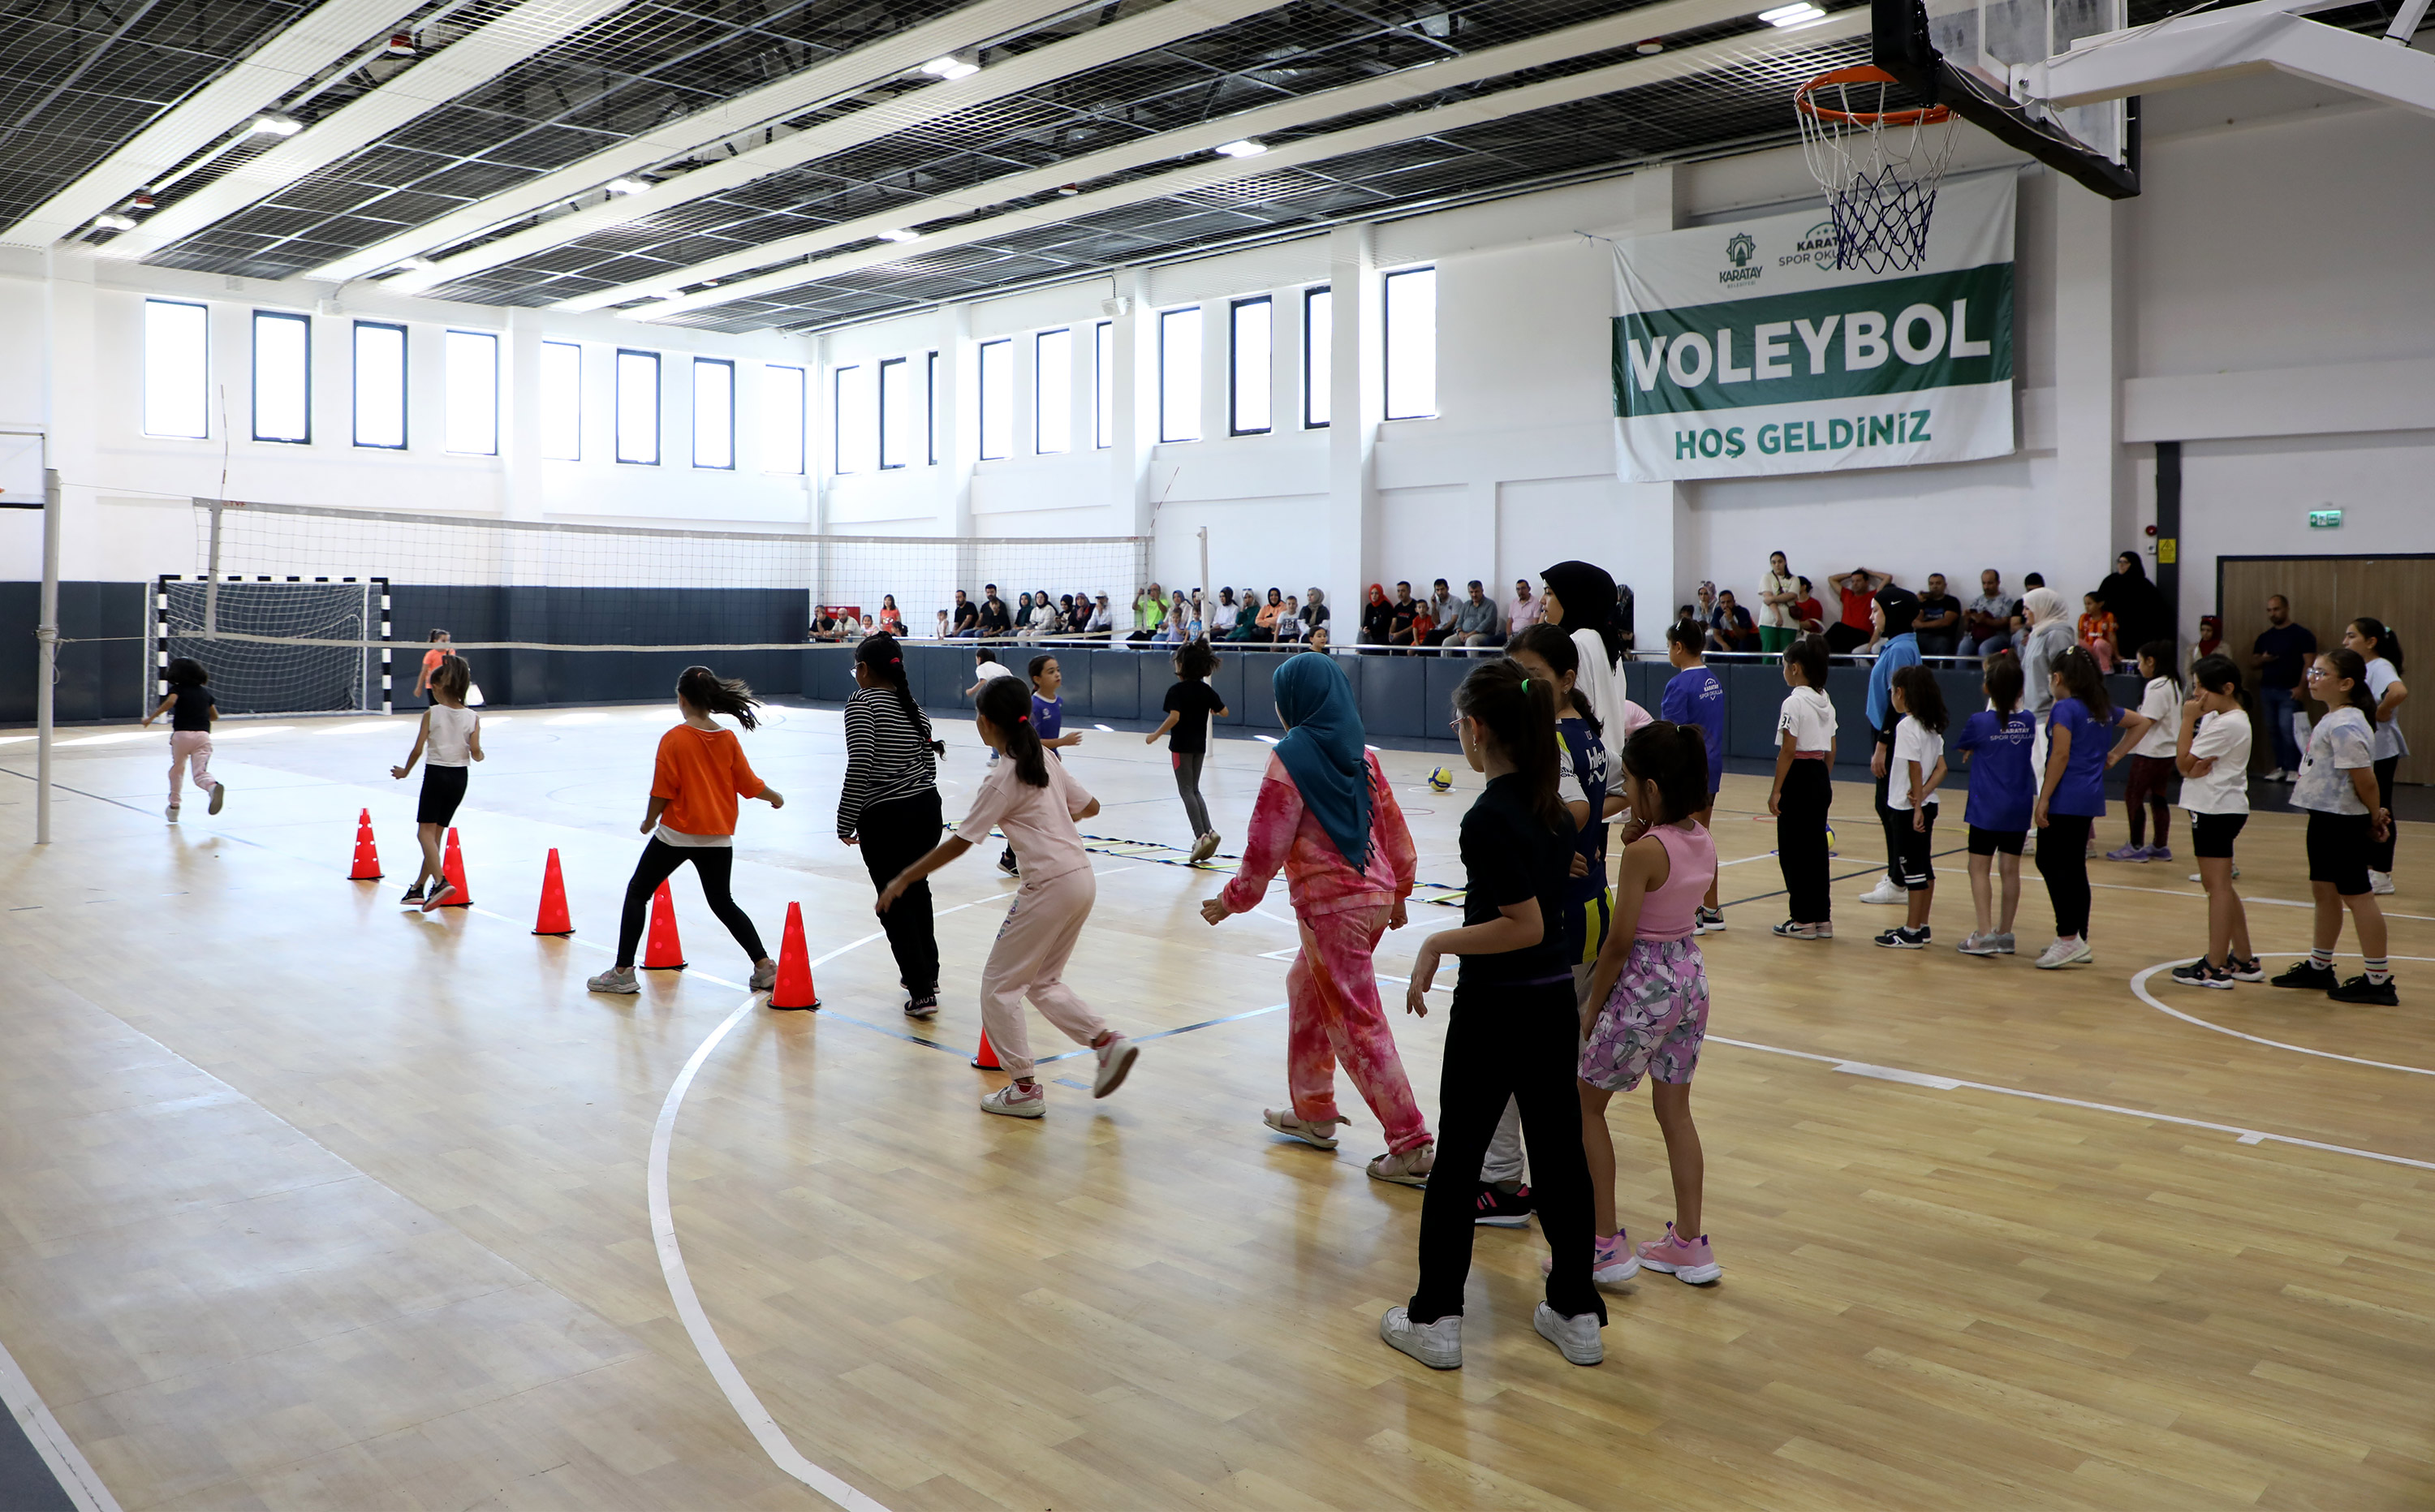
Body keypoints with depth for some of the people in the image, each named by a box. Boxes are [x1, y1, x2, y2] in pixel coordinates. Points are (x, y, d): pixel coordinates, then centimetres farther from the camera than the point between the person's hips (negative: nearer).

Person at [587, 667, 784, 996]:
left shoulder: (674, 738, -12)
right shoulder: (728, 739, -1)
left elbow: (663, 791, -12)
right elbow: (749, 784, 5)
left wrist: (649, 821, 6)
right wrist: (775, 797, 25)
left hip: (677, 833, -4)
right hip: (718, 837, 4)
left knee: (637, 893, 12)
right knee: (723, 902, 18)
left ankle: (623, 972, 11)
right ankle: (764, 966, 10)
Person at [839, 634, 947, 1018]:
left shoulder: (862, 703, -10)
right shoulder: (914, 706, 11)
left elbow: (860, 767, -18)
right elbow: (929, 764, 12)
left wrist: (846, 823, -12)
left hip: (885, 817, -7)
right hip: (927, 808, 7)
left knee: (895, 904, 3)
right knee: (917, 891, 24)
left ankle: (922, 991, 2)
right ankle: (927, 972, 38)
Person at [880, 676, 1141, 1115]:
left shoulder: (1002, 779, -12)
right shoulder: (1045, 759, 10)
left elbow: (959, 843, -12)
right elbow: (1090, 806, 19)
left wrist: (903, 879, -6)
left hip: (1050, 886, -9)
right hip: (1082, 878, 9)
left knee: (999, 985, 4)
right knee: (1043, 982, 21)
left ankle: (1024, 1088, 6)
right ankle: (1108, 1041, 7)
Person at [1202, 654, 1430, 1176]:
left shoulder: (1291, 755, -12)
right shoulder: (1360, 754, 8)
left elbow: (1266, 846, -13)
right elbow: (1393, 828, 13)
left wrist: (1231, 902, -1)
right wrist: (1397, 892, 25)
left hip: (1330, 904, -8)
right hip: (1374, 895, 8)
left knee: (1357, 1024, -2)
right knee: (1305, 986, 24)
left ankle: (1412, 1145, 0)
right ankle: (1313, 1112, 33)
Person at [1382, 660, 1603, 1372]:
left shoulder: (1489, 817, -21)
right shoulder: (1552, 807, 4)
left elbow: (1524, 924, -23)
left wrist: (1438, 945, -15)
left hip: (1495, 1010, -7)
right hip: (1555, 1000, 7)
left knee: (1457, 1159, 5)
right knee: (1560, 1153, 14)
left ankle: (1435, 1318, 16)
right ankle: (1577, 1312, 24)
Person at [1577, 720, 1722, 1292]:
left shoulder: (1645, 850, -21)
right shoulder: (1703, 841, 1)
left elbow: (1620, 941, -18)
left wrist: (1593, 1005, -6)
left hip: (1646, 986, -8)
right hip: (1692, 976, 8)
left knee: (1585, 1105, 8)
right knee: (1674, 1110, 17)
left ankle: (1607, 1244, 12)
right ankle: (1689, 1245, 23)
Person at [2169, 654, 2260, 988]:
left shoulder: (2226, 724, -18)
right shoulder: (2218, 718, 14)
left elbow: (2184, 762, -16)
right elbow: (2186, 766, 10)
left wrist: (2188, 719, -13)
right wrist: (2196, 767, -12)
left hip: (2217, 810, -10)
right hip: (2213, 808, 10)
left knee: (2218, 886, -6)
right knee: (2219, 886, 16)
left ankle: (2215, 967, -3)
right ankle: (2243, 960, 23)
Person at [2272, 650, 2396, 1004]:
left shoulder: (2346, 725, -21)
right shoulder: (2332, 720, 11)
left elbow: (2364, 778, -23)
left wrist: (2375, 816, -11)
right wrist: (2374, 812, 14)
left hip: (2344, 823, -10)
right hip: (2325, 817, 10)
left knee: (2356, 895, -3)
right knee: (2323, 891, 17)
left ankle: (2378, 980, 6)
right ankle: (2319, 967, 30)